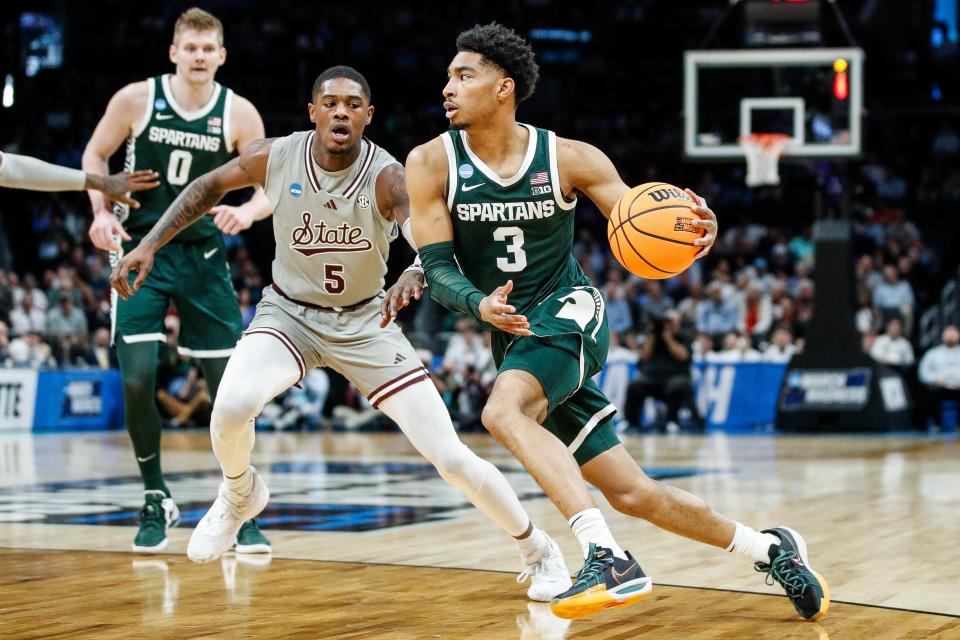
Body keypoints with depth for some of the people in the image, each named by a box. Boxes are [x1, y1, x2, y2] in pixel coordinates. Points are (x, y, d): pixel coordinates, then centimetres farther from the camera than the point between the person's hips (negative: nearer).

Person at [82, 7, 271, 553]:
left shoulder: (239, 114, -6)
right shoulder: (137, 99, -7)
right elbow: (95, 154, 7)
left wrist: (247, 211, -27)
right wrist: (102, 212, -8)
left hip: (203, 256, 1)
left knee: (229, 382, -3)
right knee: (137, 379, -12)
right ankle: (156, 501, 7)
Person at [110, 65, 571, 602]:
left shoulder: (387, 177, -24)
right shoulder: (277, 157, -16)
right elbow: (210, 186, 4)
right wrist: (149, 245, -3)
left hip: (364, 322, -1)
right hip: (289, 313, 1)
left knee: (450, 457, -9)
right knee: (232, 406, -31)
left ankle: (539, 551, 16)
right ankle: (239, 495, 5)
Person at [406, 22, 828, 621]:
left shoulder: (567, 158, -7)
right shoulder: (432, 164, -4)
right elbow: (439, 268, -7)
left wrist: (698, 229, -26)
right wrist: (480, 304, -30)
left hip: (569, 310, -3)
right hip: (514, 337, 4)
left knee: (503, 411, -35)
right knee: (630, 492, 4)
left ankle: (610, 559, -41)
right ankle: (770, 549, 23)